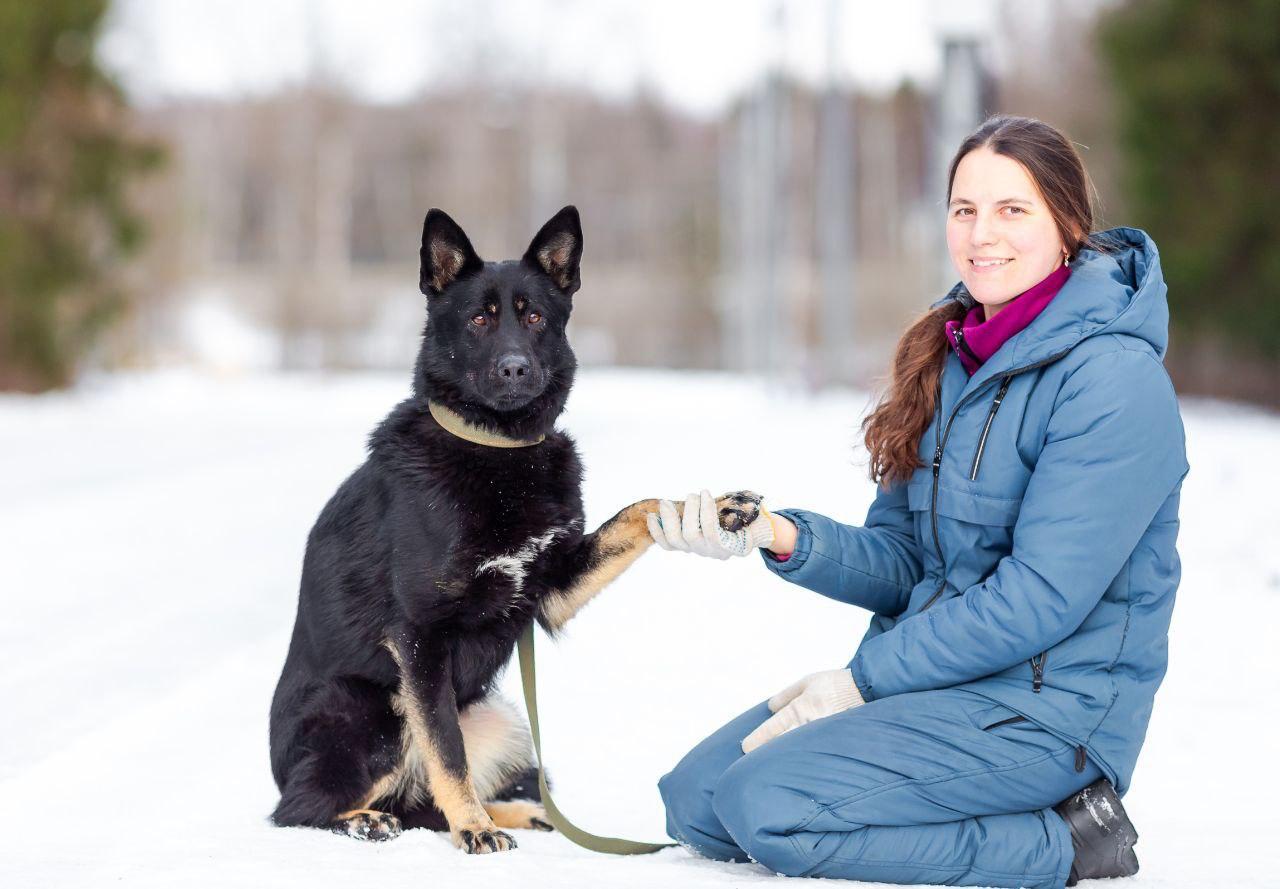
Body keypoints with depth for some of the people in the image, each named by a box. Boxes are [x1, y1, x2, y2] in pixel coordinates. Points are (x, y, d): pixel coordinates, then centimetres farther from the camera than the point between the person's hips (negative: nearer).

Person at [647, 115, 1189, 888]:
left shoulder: (1114, 377, -16)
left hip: (1051, 708, -9)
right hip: (936, 672, 9)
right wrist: (779, 537, -11)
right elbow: (902, 562, 9)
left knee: (768, 808, -23)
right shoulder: (951, 355, 10)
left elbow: (1040, 597, -21)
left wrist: (864, 678, -15)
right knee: (694, 800, 3)